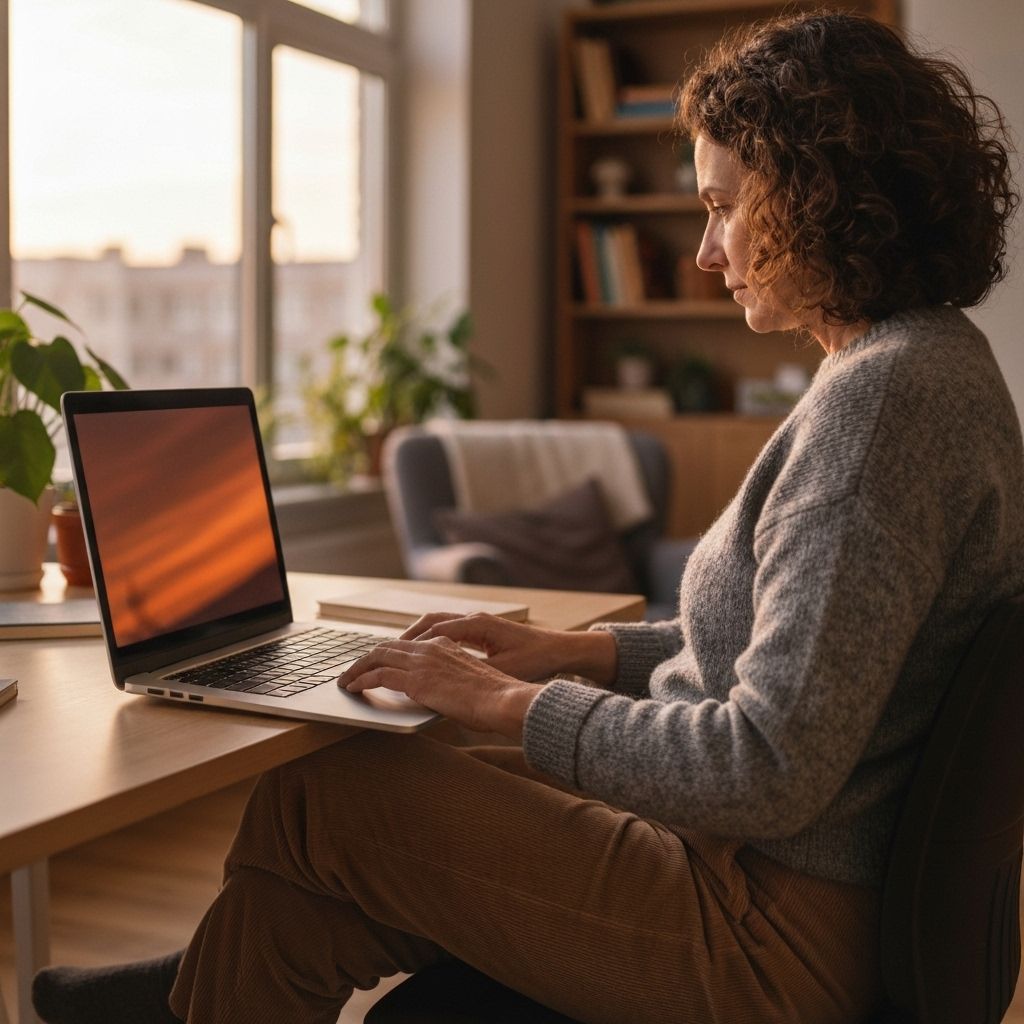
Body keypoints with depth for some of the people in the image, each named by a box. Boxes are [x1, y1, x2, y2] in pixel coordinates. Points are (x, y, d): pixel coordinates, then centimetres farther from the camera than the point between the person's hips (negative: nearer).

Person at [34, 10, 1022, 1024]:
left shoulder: (885, 395, -23)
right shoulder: (931, 365, 10)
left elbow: (768, 770, -27)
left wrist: (512, 701, -15)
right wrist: (575, 651, 9)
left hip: (766, 937, -9)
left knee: (314, 801, -1)